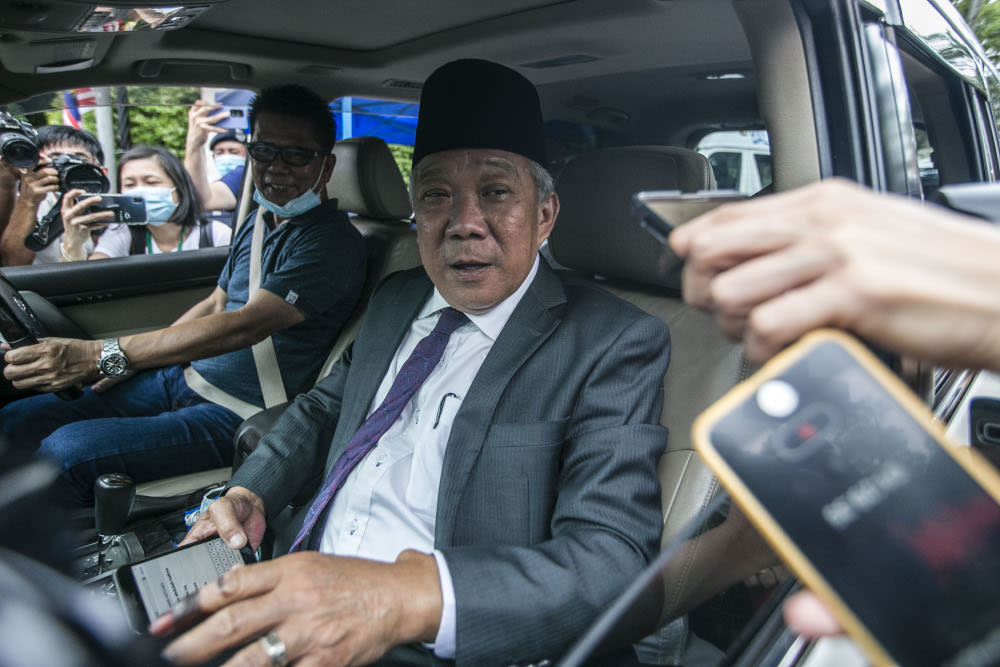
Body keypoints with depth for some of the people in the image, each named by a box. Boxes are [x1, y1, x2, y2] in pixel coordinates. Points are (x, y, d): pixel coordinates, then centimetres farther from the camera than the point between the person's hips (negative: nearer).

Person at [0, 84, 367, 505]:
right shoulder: (259, 222, 12)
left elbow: (244, 326, -26)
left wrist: (101, 355, -28)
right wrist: (128, 360, 9)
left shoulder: (333, 243, -18)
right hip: (182, 377, 9)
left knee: (64, 451, -20)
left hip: (236, 415, -8)